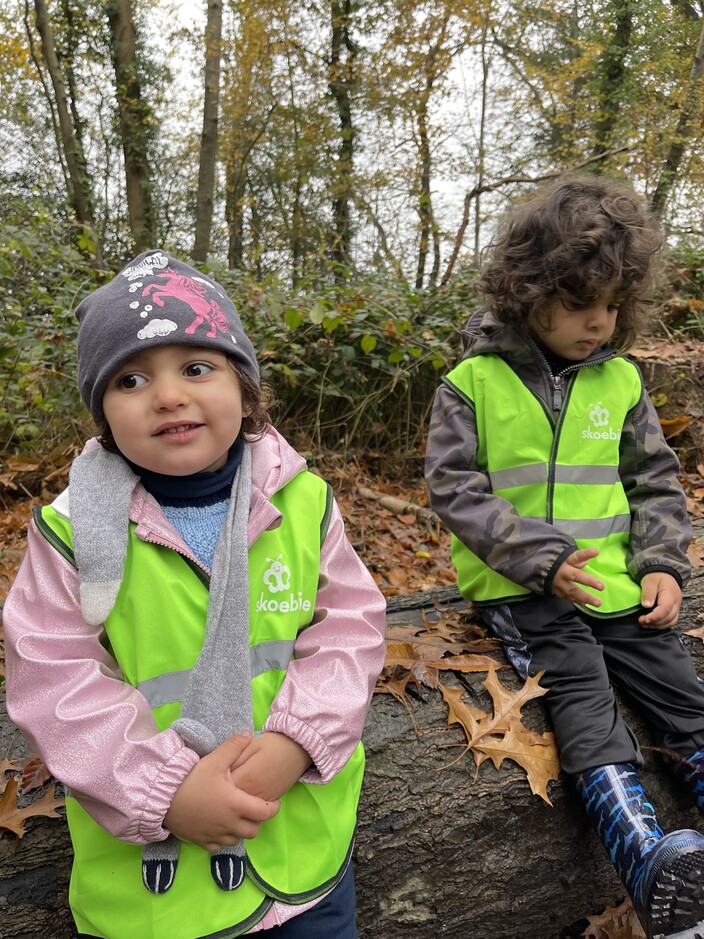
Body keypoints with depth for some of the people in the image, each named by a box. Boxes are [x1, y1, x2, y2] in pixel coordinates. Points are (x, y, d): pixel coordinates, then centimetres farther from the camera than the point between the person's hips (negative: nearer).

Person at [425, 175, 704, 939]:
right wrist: (538, 556, -18)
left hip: (615, 584, 5)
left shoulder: (619, 380, 9)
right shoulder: (473, 382, -5)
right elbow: (452, 487, -9)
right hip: (517, 586, -4)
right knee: (579, 686, -24)